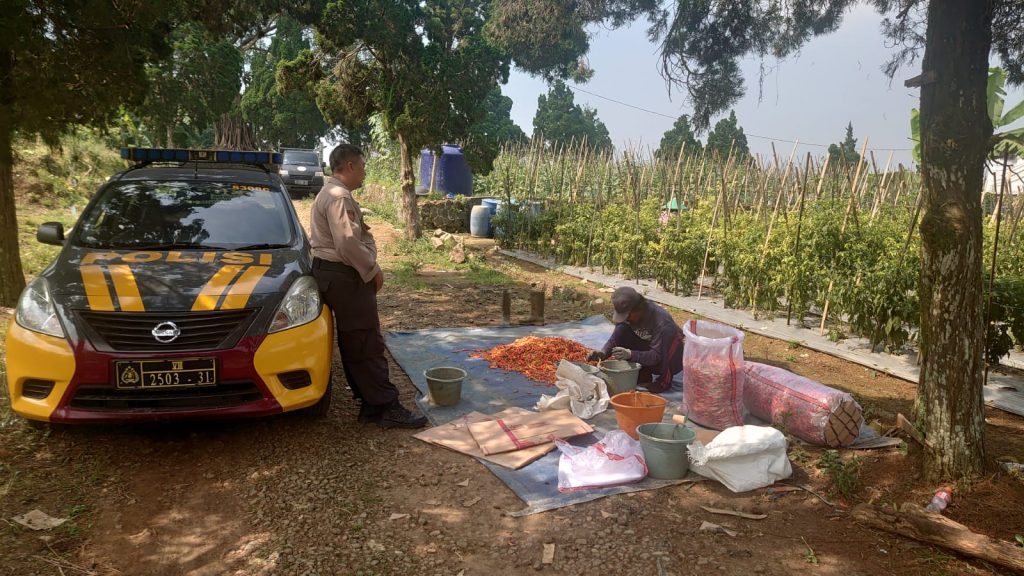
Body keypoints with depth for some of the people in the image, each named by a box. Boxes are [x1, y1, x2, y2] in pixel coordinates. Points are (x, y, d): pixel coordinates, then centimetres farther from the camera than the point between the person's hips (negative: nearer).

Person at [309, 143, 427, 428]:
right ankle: (387, 407, -4)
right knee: (367, 344, -8)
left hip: (334, 273, 11)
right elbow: (348, 243, -25)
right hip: (344, 277, -11)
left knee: (354, 343, 14)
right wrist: (372, 269, -14)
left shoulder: (330, 194, 18)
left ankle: (370, 404, 22)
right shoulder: (339, 197, -17)